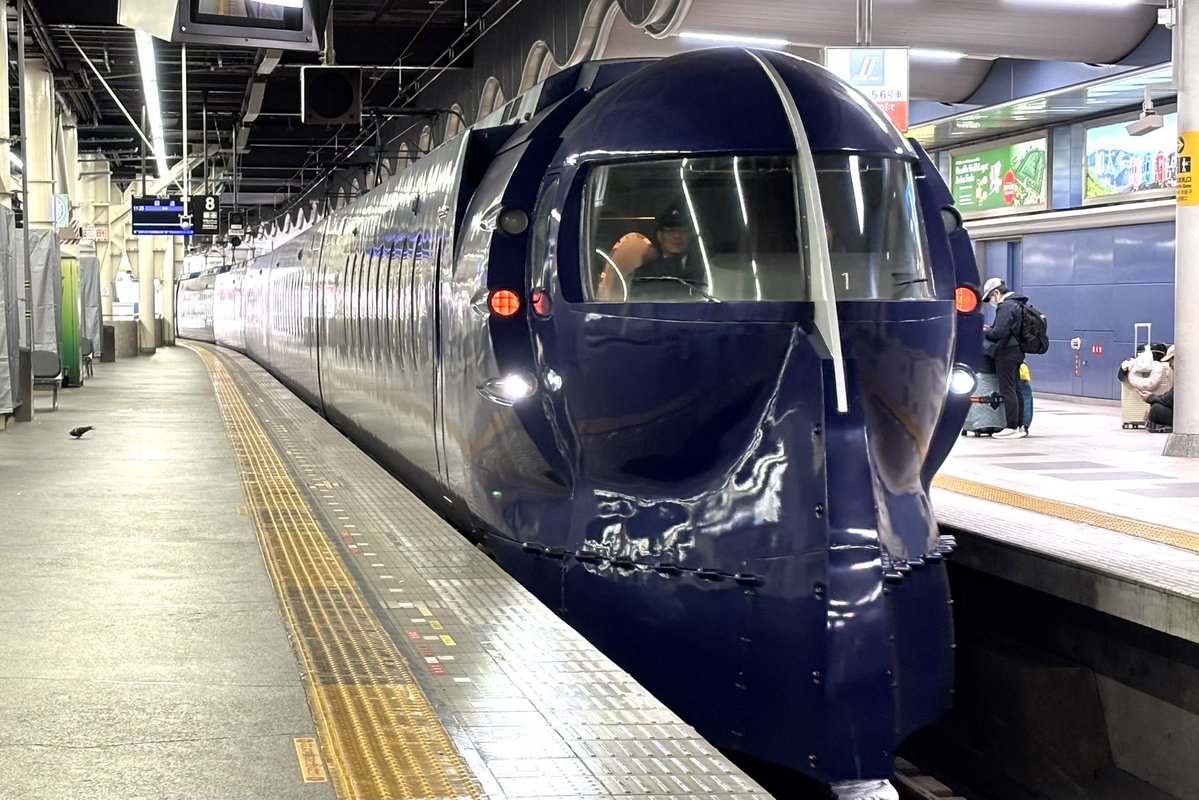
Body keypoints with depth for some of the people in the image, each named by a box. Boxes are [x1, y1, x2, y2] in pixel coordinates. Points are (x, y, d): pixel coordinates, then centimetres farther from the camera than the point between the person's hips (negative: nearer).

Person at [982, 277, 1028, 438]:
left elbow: (1000, 332, -22)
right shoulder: (1017, 304, 17)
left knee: (1007, 390, -8)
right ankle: (1020, 426, 16)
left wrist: (984, 333, -6)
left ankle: (1012, 428, -8)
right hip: (1017, 351, 10)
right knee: (1016, 389, 13)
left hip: (1007, 352, -10)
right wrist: (990, 330, 13)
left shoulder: (1006, 306, -15)